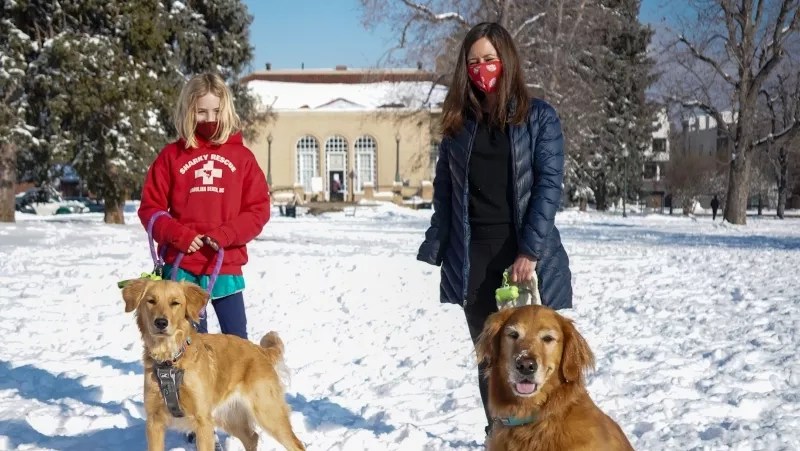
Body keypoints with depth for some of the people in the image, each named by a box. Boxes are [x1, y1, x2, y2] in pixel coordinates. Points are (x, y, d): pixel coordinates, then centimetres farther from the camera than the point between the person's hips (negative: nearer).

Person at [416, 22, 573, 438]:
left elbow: (549, 185, -7)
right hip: (473, 259, 3)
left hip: (525, 255, -3)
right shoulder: (459, 122, 10)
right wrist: (436, 249, 4)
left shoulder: (538, 116, 0)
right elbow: (444, 191, 12)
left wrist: (529, 251, -15)